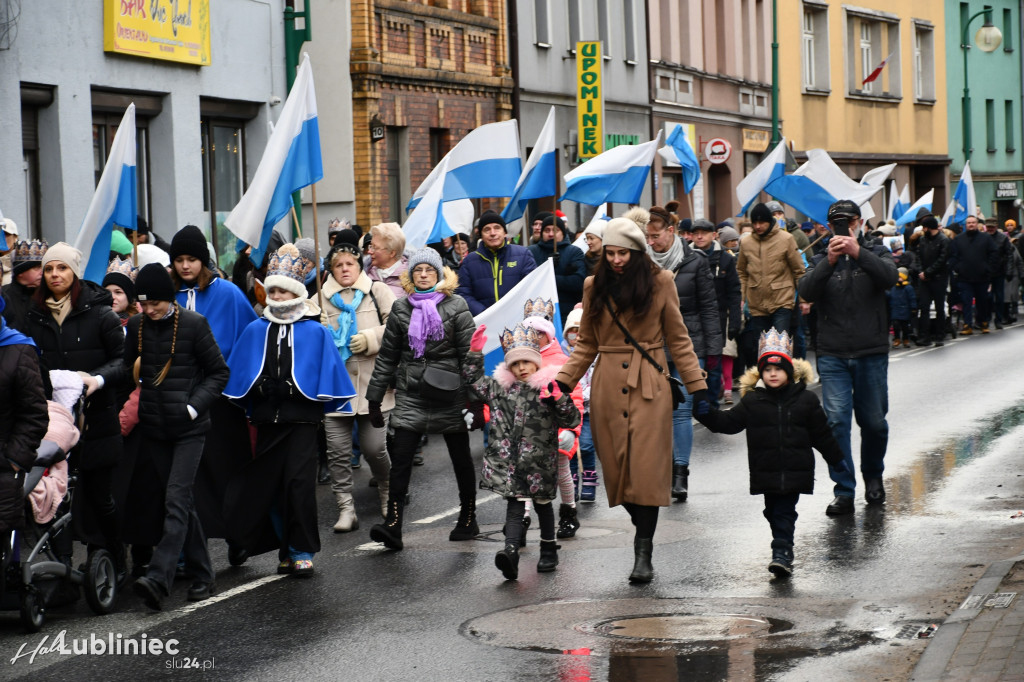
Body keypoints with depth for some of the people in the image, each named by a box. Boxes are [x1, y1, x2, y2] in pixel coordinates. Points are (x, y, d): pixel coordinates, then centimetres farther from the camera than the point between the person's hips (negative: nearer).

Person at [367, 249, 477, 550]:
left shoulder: (456, 307, 0)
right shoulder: (401, 308, 8)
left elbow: (469, 353, -3)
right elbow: (387, 355, 11)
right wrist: (375, 398, 8)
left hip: (449, 392, -2)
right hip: (411, 393, 2)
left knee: (461, 458, 9)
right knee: (400, 458, -9)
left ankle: (468, 519, 24)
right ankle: (393, 525, -12)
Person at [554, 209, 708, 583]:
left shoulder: (660, 282, 2)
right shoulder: (595, 286, 8)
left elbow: (678, 339, 7)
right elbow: (586, 344, 14)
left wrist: (697, 385, 2)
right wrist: (562, 382, 3)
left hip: (649, 385, -2)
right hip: (608, 386, 3)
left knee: (646, 468, -8)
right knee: (616, 467, 0)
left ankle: (644, 553, -5)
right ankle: (643, 534, 18)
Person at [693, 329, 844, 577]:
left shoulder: (805, 400, 2)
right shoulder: (752, 401, 3)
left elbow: (822, 434, 9)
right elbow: (729, 422, 2)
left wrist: (837, 459, 15)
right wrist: (706, 414, -14)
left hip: (794, 472, -2)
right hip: (766, 471, 2)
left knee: (784, 511, -9)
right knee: (773, 511, 9)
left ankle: (781, 552, -12)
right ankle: (783, 552, 22)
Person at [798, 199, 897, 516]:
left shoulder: (875, 252, 7)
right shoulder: (822, 260, 8)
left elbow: (889, 276, -16)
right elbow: (806, 292, -11)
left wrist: (858, 253, -30)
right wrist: (830, 261, -26)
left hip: (872, 353, 0)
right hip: (833, 355, 0)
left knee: (874, 421, 8)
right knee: (836, 421, -9)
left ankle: (873, 476, 33)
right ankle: (844, 491, -5)